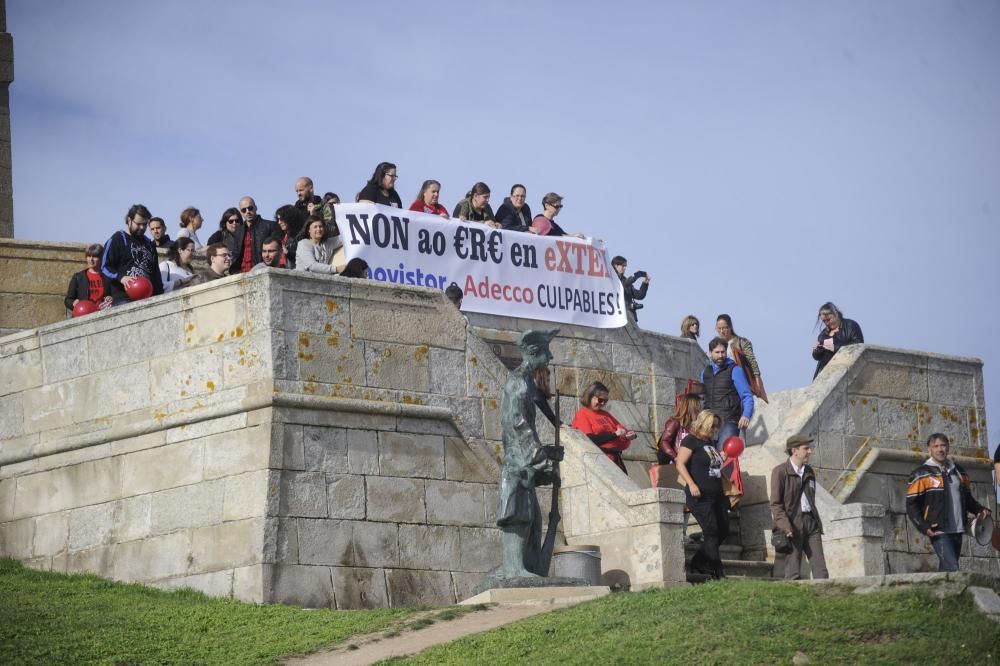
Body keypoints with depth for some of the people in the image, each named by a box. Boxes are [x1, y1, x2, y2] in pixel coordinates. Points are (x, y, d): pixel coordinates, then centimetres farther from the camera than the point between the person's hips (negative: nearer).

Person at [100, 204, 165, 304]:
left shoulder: (149, 244, 23)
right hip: (124, 298, -6)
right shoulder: (117, 240, 4)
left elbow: (156, 272, 28)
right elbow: (105, 267, -3)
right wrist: (121, 278, -21)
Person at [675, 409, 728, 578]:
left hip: (716, 495, 9)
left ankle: (698, 564, 16)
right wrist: (691, 484, -22)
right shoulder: (691, 441, -4)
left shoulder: (711, 443, 19)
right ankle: (718, 573, -10)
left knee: (723, 531, 5)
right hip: (700, 496, -9)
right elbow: (680, 464, -12)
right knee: (711, 531, -11)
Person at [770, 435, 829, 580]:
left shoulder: (809, 472, 17)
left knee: (821, 569, -1)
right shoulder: (780, 472, -4)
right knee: (793, 573, -4)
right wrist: (786, 527, -19)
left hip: (811, 522, 6)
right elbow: (775, 503, -9)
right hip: (792, 524, -6)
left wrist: (818, 523, 14)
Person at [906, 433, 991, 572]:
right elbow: (911, 505, -3)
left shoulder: (958, 471, 17)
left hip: (957, 531, 6)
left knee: (945, 571, 10)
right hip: (939, 532, -6)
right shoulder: (922, 474, -2)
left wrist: (979, 510, 7)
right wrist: (924, 527, -16)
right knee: (952, 569, -18)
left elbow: (967, 498, 27)